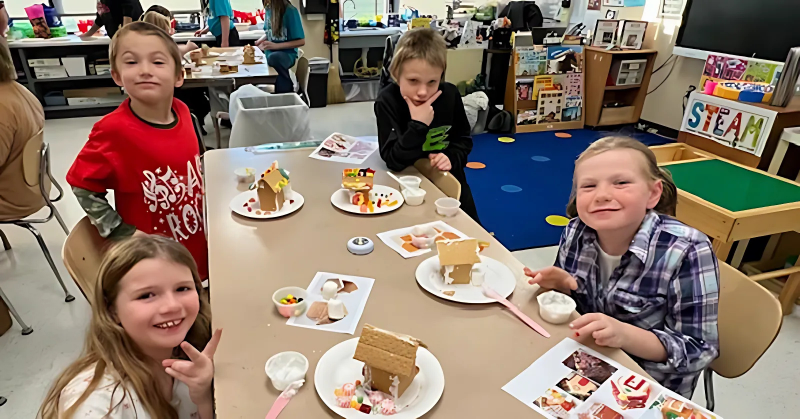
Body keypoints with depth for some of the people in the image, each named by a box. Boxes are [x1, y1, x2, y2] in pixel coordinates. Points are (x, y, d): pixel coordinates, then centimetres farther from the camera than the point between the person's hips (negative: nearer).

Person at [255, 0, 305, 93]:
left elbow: (301, 41, -12)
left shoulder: (290, 11, -12)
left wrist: (276, 46, -20)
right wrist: (260, 41, -2)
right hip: (270, 52, 6)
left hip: (287, 53, -6)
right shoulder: (268, 9, 5)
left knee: (274, 57, -39)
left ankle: (287, 91, -21)